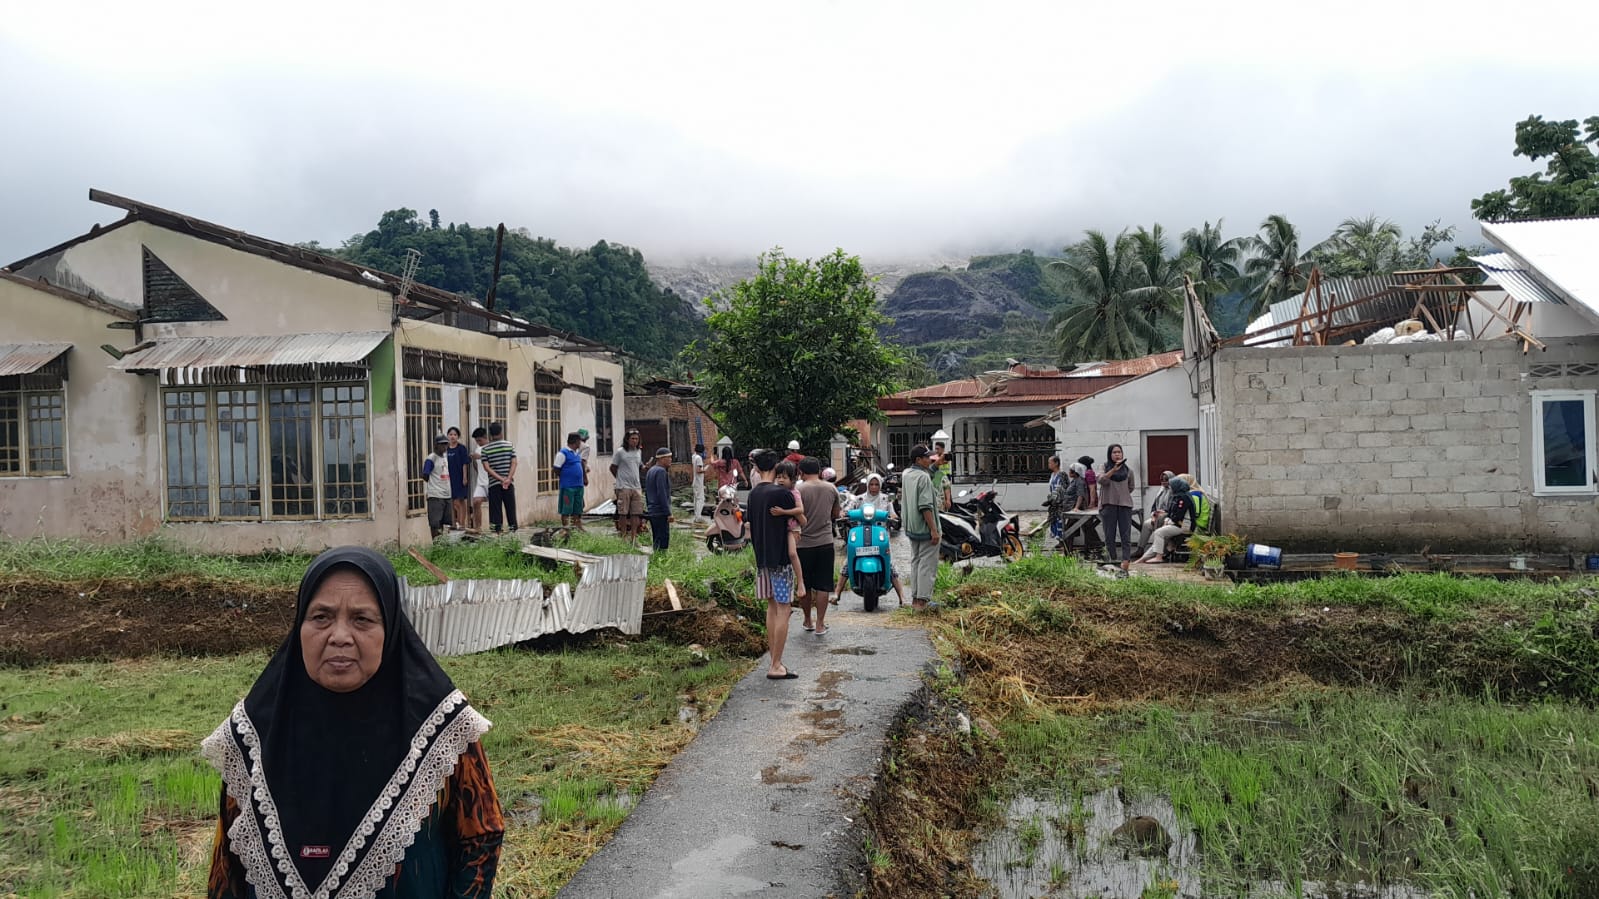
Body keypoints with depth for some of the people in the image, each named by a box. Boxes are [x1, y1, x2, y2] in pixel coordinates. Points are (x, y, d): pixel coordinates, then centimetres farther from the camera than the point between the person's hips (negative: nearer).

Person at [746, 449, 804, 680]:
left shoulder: (753, 493, 7)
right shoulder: (782, 494, -15)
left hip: (762, 558, 7)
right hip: (781, 558, -7)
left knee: (772, 607, 15)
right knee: (783, 609, -2)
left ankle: (774, 660, 20)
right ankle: (776, 666, -1)